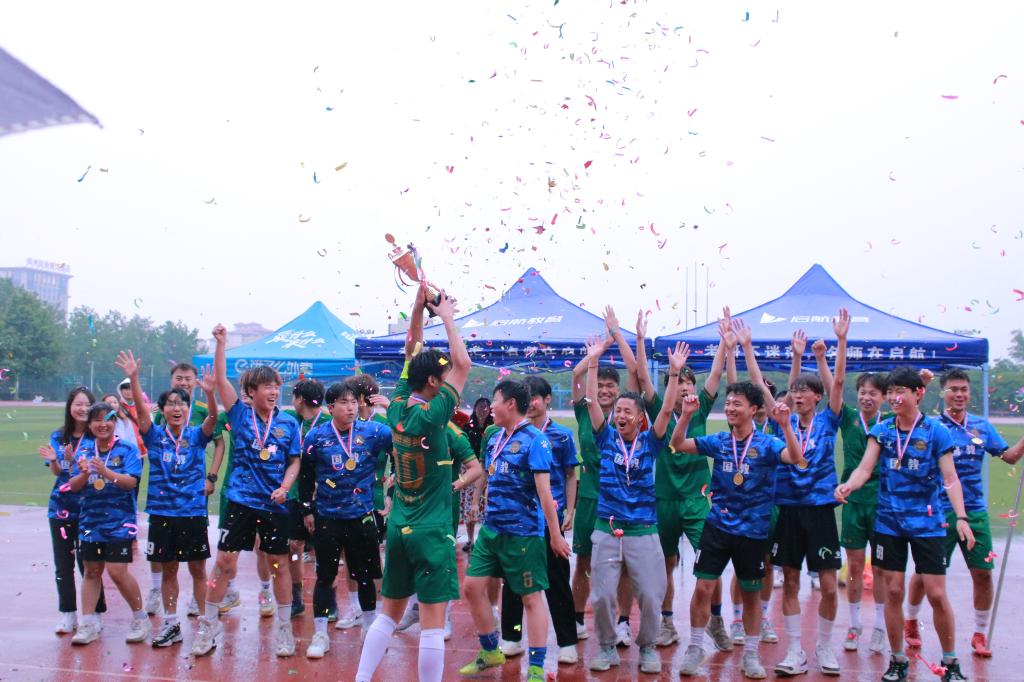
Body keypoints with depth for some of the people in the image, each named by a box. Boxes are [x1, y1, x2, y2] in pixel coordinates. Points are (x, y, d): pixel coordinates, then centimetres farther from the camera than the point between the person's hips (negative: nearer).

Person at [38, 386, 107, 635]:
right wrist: (54, 460, -20)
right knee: (63, 563, 7)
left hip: (88, 509, -4)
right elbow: (57, 472, 1)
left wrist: (72, 460, -25)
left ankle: (94, 614, 9)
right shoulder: (58, 437, 6)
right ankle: (67, 614, 16)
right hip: (60, 508, 4)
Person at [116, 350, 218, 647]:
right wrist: (133, 379, -29)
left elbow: (213, 418, -19)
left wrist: (210, 393, -38)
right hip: (162, 512, 1)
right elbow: (141, 412, -14)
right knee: (168, 569, 10)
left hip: (193, 512, -1)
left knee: (198, 569, 4)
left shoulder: (197, 436, 0)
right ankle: (171, 625, 21)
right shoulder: (155, 436, 2)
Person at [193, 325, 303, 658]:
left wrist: (285, 487, -12)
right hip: (240, 501, 0)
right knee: (224, 560, 0)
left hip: (274, 505, 1)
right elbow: (221, 380, -9)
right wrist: (221, 343, -16)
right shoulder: (241, 415, -1)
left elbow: (294, 462, 5)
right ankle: (209, 623, 15)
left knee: (279, 563, 7)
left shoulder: (288, 424, 1)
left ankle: (284, 627, 19)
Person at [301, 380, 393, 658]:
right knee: (325, 576, 6)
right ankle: (320, 635, 16)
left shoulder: (374, 431, -8)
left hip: (362, 515, 0)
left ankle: (371, 629, 28)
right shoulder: (316, 436, -5)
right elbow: (305, 474, 6)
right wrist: (307, 510, 7)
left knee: (365, 575, 11)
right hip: (327, 517, 0)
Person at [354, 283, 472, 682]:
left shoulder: (397, 409, 2)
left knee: (389, 614, 17)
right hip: (431, 532, -7)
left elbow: (411, 354, 12)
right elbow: (463, 364, -13)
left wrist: (419, 308, 8)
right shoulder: (430, 417, -15)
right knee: (432, 623, -2)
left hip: (398, 528, 7)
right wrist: (447, 317, -4)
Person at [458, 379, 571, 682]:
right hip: (491, 529, 8)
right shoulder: (494, 439, 9)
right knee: (472, 587, 8)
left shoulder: (535, 439, -14)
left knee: (531, 598, 1)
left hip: (523, 532, -8)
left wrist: (555, 536, -15)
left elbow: (544, 492, -16)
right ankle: (490, 651, 26)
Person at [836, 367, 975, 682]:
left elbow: (950, 478, -10)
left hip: (927, 522, -2)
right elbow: (864, 468, -6)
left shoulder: (936, 430, -7)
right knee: (893, 592, 5)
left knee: (937, 595, -2)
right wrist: (847, 486, -27)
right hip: (889, 522, 2)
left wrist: (961, 517, -23)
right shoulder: (881, 430, 2)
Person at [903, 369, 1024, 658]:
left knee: (983, 573, 2)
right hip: (940, 512, -3)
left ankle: (980, 634, 18)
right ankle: (911, 622, 28)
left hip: (975, 511, 3)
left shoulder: (982, 426, 6)